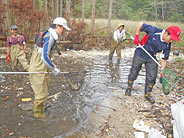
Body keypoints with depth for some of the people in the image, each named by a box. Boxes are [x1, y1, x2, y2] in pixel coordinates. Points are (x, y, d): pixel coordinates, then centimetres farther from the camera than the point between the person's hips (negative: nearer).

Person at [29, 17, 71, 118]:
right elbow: (44, 57, -27)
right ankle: (38, 114, 21)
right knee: (42, 92, 1)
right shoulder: (50, 37, -21)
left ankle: (40, 110, 38)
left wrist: (53, 65, 17)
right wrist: (54, 69, -16)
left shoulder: (51, 36, 11)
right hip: (38, 68, -10)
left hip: (43, 67, 10)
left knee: (45, 88, 21)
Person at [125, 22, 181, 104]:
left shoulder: (167, 45, -13)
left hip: (151, 58, 4)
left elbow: (164, 59, -4)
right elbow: (140, 24, -15)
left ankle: (147, 94, 21)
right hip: (140, 55, -4)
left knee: (152, 77, 2)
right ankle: (129, 88, 34)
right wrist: (137, 36, -17)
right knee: (133, 73, 9)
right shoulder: (153, 31, -27)